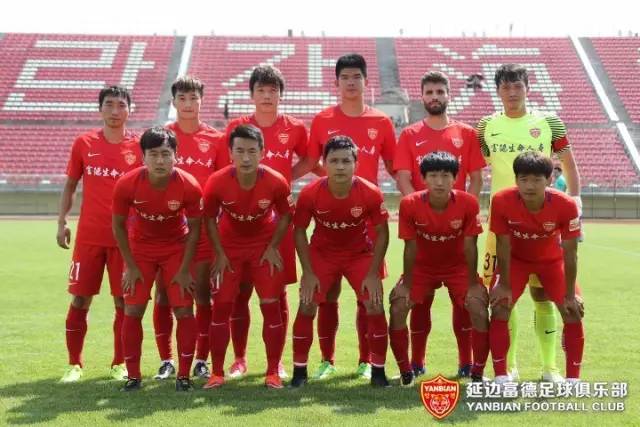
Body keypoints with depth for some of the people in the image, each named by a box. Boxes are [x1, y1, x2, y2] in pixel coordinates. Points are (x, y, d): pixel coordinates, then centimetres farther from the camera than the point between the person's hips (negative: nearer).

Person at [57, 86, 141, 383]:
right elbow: (70, 186, 11)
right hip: (89, 235, 1)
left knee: (123, 300, 2)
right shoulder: (83, 143, 4)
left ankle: (119, 364, 16)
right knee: (79, 299, 3)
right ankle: (74, 364, 16)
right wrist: (61, 222, 3)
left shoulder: (139, 147, 1)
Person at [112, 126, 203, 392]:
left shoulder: (189, 186, -24)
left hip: (177, 248, -1)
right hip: (140, 247, 1)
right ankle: (133, 375, 10)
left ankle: (184, 375, 5)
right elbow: (118, 225, -8)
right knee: (132, 312, -3)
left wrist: (184, 270, -12)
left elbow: (194, 228, -12)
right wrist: (130, 267, -8)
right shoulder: (127, 184, -23)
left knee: (184, 311, -7)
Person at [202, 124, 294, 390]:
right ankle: (217, 373, 10)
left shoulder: (276, 182, -24)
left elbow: (285, 215, -5)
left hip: (264, 246, 0)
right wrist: (219, 253, -8)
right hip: (229, 246, 0)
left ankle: (273, 373, 8)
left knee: (271, 305, -4)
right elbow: (210, 218, -6)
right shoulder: (217, 182, -24)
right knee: (221, 306, -2)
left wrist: (273, 247, -9)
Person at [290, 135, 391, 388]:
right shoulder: (309, 194, -23)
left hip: (360, 253, 0)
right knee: (306, 307, -8)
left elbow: (381, 233, -11)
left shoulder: (371, 193, -23)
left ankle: (378, 371, 7)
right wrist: (308, 272, -13)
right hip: (322, 253, 0)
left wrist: (373, 273, -15)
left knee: (375, 308, -9)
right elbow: (299, 231, -9)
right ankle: (299, 370, 8)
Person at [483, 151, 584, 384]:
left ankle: (573, 379, 4)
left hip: (552, 259, 1)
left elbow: (570, 252, -22)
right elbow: (503, 245, -21)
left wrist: (570, 294, -17)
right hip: (516, 259, 0)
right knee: (499, 308, -15)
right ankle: (501, 377, -5)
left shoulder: (566, 205, -32)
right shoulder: (502, 201, -32)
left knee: (573, 312, -9)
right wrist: (504, 285, -15)